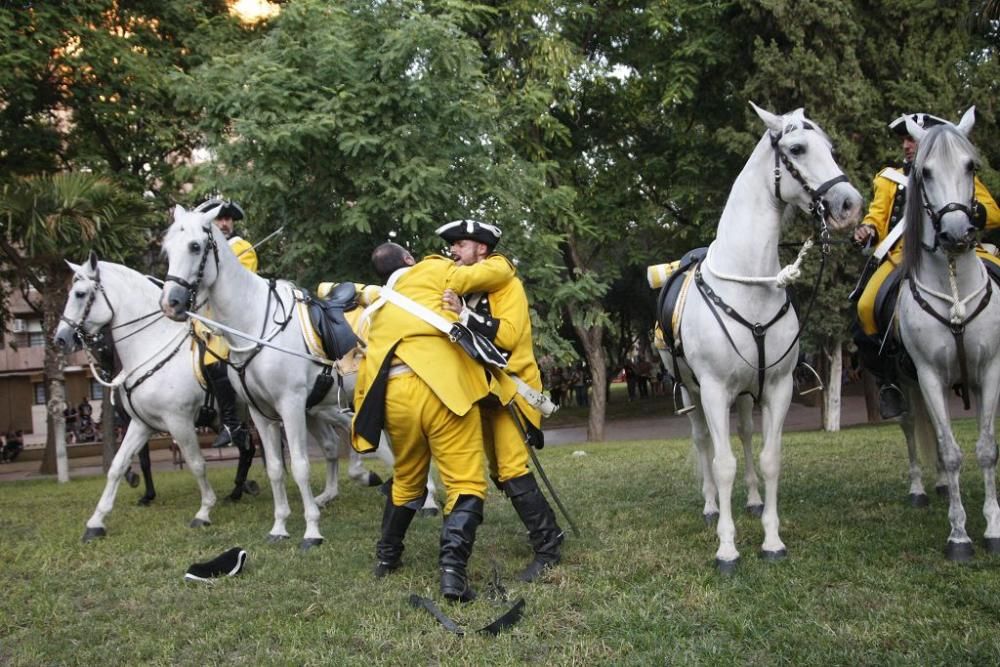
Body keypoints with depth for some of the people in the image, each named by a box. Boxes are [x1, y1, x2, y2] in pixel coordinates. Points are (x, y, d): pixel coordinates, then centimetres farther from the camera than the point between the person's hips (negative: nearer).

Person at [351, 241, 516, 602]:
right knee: (466, 484, -4)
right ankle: (453, 567, -20)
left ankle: (387, 556, 40)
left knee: (407, 479, 27)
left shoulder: (376, 311, 29)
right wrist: (502, 262, 31)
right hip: (442, 387, -6)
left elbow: (365, 371, 25)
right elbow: (496, 273, 9)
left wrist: (362, 423, 29)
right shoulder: (432, 271, 13)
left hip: (393, 396, 6)